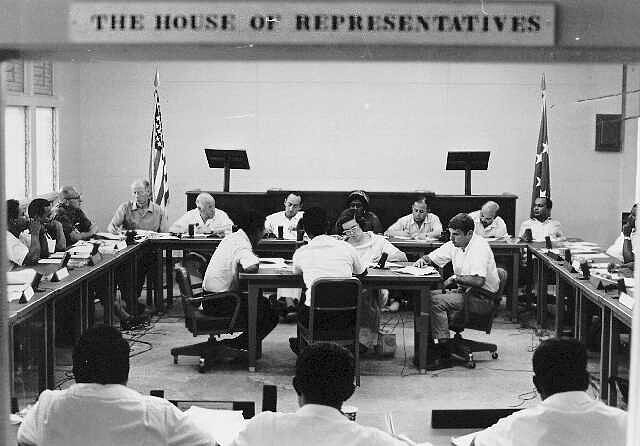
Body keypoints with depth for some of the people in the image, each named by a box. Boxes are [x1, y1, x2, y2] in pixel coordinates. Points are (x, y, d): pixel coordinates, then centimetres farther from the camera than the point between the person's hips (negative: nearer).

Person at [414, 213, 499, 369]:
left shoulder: (479, 247, -19)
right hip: (464, 291, 9)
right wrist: (423, 259, -4)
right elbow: (432, 258, 18)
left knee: (436, 301, -23)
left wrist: (455, 278, -23)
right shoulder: (454, 245, 7)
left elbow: (479, 281, -31)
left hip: (482, 298, -9)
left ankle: (445, 356, -19)